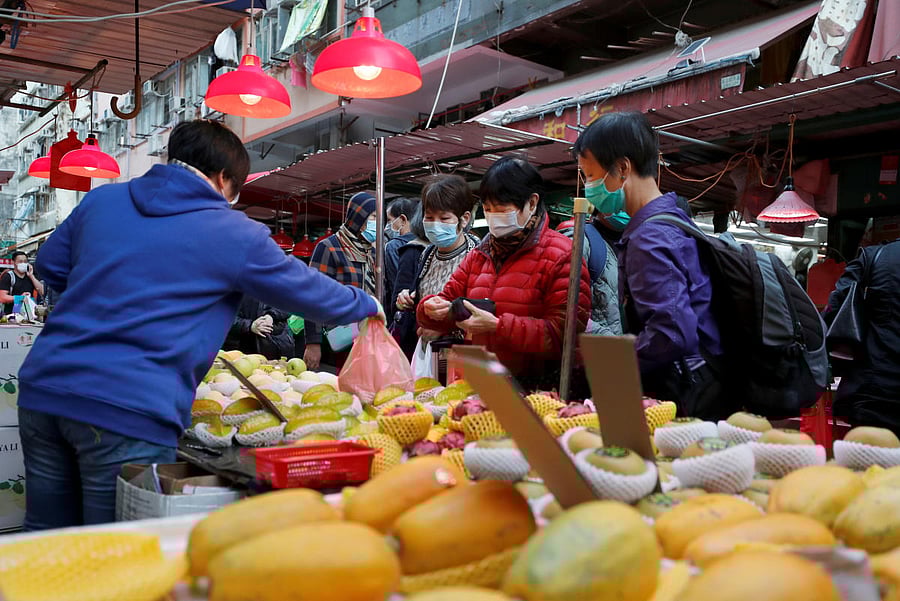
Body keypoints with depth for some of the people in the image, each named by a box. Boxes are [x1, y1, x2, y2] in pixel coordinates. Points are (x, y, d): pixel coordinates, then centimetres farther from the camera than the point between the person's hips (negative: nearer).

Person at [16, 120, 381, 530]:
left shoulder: (101, 199, 13)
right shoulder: (236, 235, 0)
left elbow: (49, 265, 26)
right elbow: (312, 294, 11)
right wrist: (367, 305, 29)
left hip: (42, 387, 6)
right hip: (130, 408, -6)